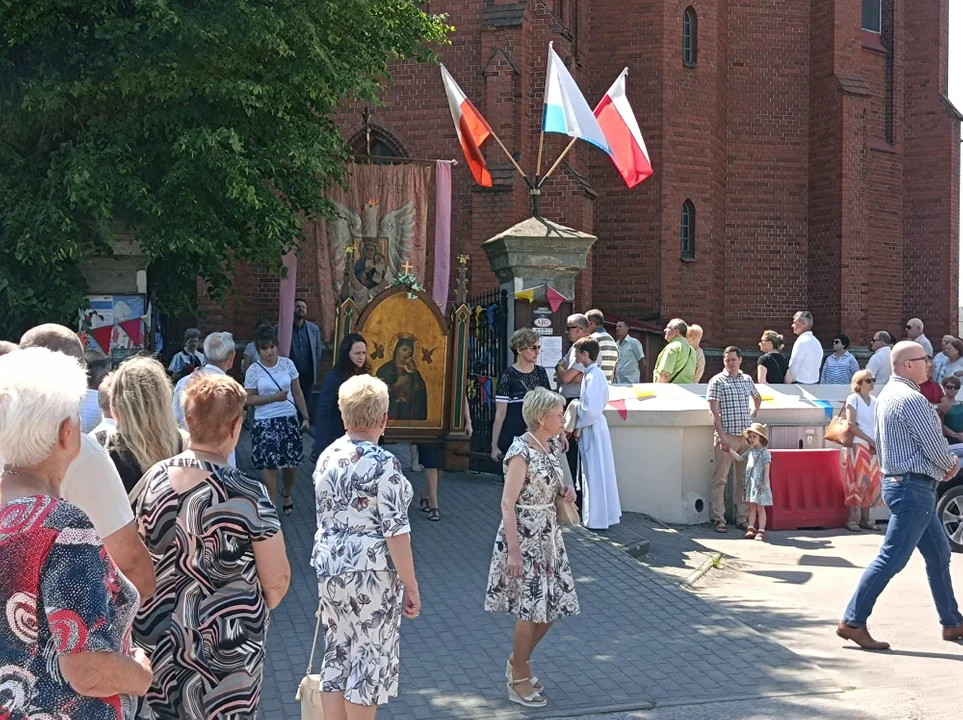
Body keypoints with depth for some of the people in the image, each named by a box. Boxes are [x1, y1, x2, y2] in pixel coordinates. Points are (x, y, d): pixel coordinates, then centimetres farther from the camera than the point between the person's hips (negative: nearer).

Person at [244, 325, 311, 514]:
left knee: (291, 462, 8)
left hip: (289, 420, 2)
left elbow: (297, 393, 6)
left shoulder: (287, 364, 0)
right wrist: (272, 398, -17)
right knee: (269, 463, 0)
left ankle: (286, 494, 36)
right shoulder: (253, 370, -6)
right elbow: (249, 399, -4)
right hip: (265, 422, -2)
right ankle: (272, 503, 14)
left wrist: (305, 417, 4)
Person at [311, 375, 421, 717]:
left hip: (329, 567, 7)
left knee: (337, 656, 16)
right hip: (370, 573, -7)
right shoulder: (383, 464, -17)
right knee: (369, 662, 5)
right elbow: (395, 532, -17)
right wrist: (411, 586, -11)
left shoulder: (327, 456, 5)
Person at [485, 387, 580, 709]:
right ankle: (518, 680, 17)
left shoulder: (553, 445, 6)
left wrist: (565, 492, -1)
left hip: (548, 534, 8)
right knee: (531, 609, 0)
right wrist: (513, 551, -23)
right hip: (524, 536, -8)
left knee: (554, 604, 12)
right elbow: (507, 504, -20)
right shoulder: (521, 451, -19)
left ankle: (518, 661, 33)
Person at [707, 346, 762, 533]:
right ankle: (719, 520, 2)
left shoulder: (747, 380, 12)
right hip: (727, 436, -5)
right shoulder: (717, 381, -3)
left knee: (744, 479, 8)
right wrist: (722, 436, -16)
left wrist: (753, 414, 16)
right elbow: (714, 412, -8)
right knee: (720, 479, -3)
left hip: (746, 436, 5)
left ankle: (743, 518, 15)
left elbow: (757, 398, 33)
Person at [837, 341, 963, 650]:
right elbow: (934, 445, -18)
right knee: (891, 559, -8)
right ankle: (853, 622, -5)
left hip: (899, 482, 11)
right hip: (914, 488, -11)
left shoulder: (888, 395, 14)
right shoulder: (911, 399, -18)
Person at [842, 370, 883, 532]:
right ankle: (853, 519, -6)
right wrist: (869, 440, -13)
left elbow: (879, 424, 13)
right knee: (857, 482, -8)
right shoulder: (853, 399, -5)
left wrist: (878, 441, -4)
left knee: (871, 482, 3)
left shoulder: (874, 401, 13)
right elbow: (851, 425, -12)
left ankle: (865, 518, 9)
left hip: (874, 447, 6)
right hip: (858, 446, -6)